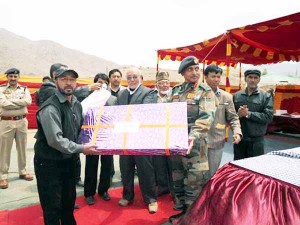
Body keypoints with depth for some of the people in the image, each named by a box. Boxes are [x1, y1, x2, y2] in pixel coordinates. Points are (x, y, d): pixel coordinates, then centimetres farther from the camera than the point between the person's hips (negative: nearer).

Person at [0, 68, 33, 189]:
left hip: (22, 122, 3)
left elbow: (28, 101, -12)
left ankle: (23, 171, 27)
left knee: (22, 148, 13)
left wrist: (11, 101, -12)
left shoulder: (24, 89, 7)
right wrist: (20, 103, -10)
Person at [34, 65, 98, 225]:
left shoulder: (77, 104, 3)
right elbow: (55, 140, -27)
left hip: (68, 161, 8)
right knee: (52, 207, 7)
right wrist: (81, 149, -22)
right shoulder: (50, 108, -22)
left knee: (69, 201, 23)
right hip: (49, 164, -7)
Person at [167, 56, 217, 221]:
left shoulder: (206, 92, -4)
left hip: (195, 144, -5)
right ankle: (181, 210, 36)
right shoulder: (175, 91, 10)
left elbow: (206, 118, -18)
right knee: (177, 178, 17)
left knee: (194, 182, 0)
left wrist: (193, 136, -32)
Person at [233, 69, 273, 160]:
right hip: (239, 138, 3)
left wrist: (248, 114, -19)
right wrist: (238, 114, -18)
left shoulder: (266, 96, -1)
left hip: (256, 140, -2)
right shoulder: (236, 95, 6)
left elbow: (268, 117, -12)